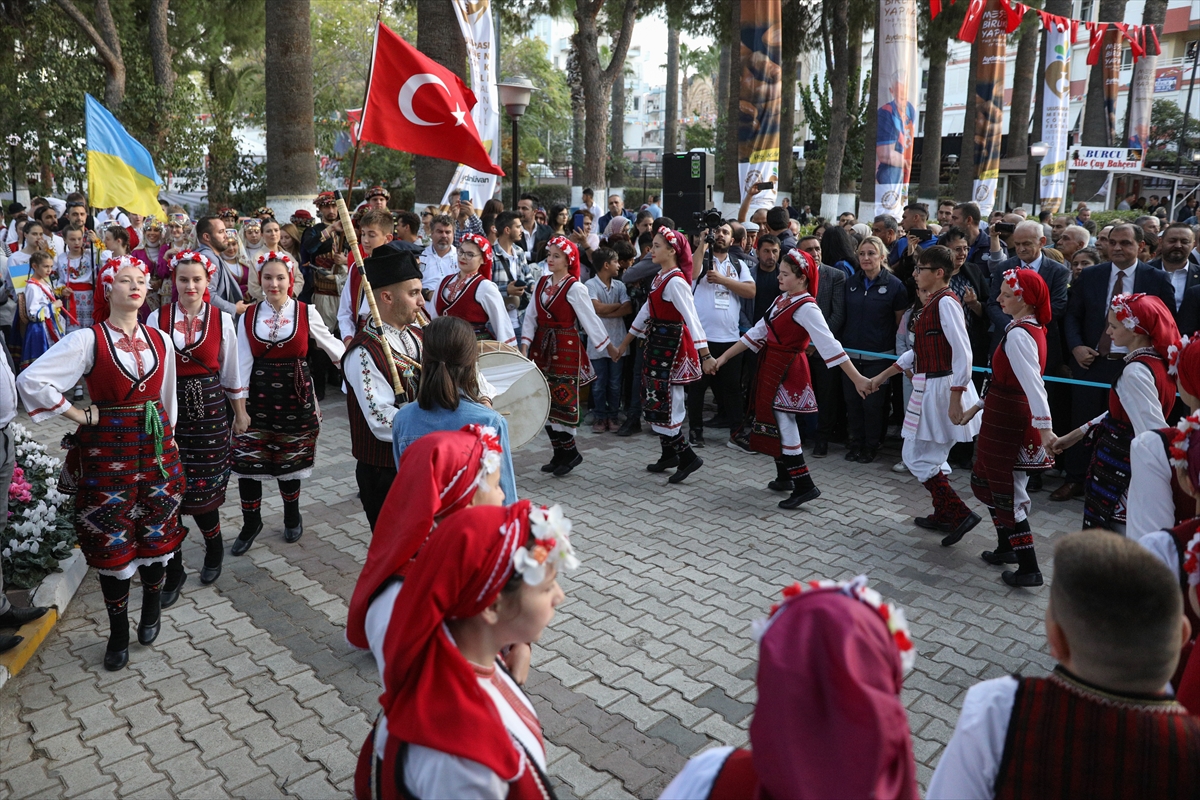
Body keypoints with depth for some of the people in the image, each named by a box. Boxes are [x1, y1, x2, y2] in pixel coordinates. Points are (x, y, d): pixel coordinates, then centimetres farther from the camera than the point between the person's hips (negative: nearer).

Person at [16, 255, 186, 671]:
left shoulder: (160, 341, 6)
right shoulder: (88, 340, -8)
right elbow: (31, 380, -15)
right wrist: (80, 416, -9)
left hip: (155, 446, 4)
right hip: (108, 449, -3)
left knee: (156, 533, 10)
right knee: (113, 541, 4)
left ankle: (151, 614, 32)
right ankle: (118, 634, 19)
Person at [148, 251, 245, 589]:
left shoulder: (222, 320, 1)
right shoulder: (158, 318, 1)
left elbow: (230, 371, 8)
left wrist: (240, 411, 11)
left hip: (209, 408, 0)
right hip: (169, 409, 1)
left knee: (203, 486, 1)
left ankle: (214, 549, 30)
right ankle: (173, 570, 15)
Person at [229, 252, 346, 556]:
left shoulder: (306, 313, -3)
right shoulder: (249, 316, 2)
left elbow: (331, 344, 8)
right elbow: (243, 363, 2)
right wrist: (240, 407, -1)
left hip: (295, 396, -1)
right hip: (258, 396, 2)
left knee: (290, 461, 7)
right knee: (247, 462, 1)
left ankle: (292, 517, 32)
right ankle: (251, 523, 21)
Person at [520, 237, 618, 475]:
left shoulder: (575, 288, -11)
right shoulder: (542, 283, 7)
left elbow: (591, 319, -9)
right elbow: (531, 316, 6)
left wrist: (609, 346, -6)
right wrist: (525, 345, -3)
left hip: (566, 347, -6)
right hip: (542, 346, 6)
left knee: (563, 401, -3)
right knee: (545, 400, 9)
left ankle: (569, 452, 14)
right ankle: (560, 452, 21)